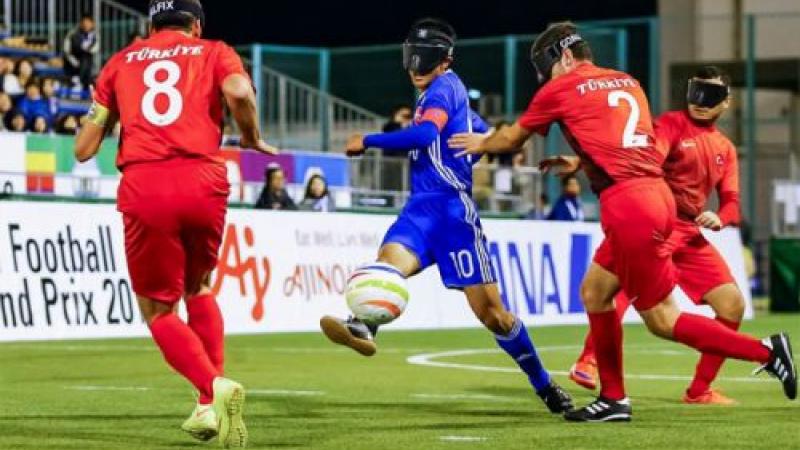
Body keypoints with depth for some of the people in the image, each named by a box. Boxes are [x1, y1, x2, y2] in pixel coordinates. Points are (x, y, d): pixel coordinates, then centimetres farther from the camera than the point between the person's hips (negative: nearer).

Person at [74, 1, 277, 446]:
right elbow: (240, 93, -8)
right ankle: (210, 407, 16)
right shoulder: (215, 53, 17)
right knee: (198, 288, 25)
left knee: (158, 310, 11)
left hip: (143, 188, -1)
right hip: (204, 181, 1)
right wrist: (253, 140, 10)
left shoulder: (121, 62, 21)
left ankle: (213, 388, -14)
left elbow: (84, 150, 17)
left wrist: (102, 114, 37)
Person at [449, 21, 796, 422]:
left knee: (662, 319, -4)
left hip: (628, 204, -8)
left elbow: (513, 139, 17)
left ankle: (765, 351, -8)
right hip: (654, 191, 9)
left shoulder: (560, 89, 2)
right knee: (594, 292, 18)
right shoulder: (628, 83, 20)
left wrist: (480, 143, 36)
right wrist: (579, 164, 40)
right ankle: (613, 399, 20)